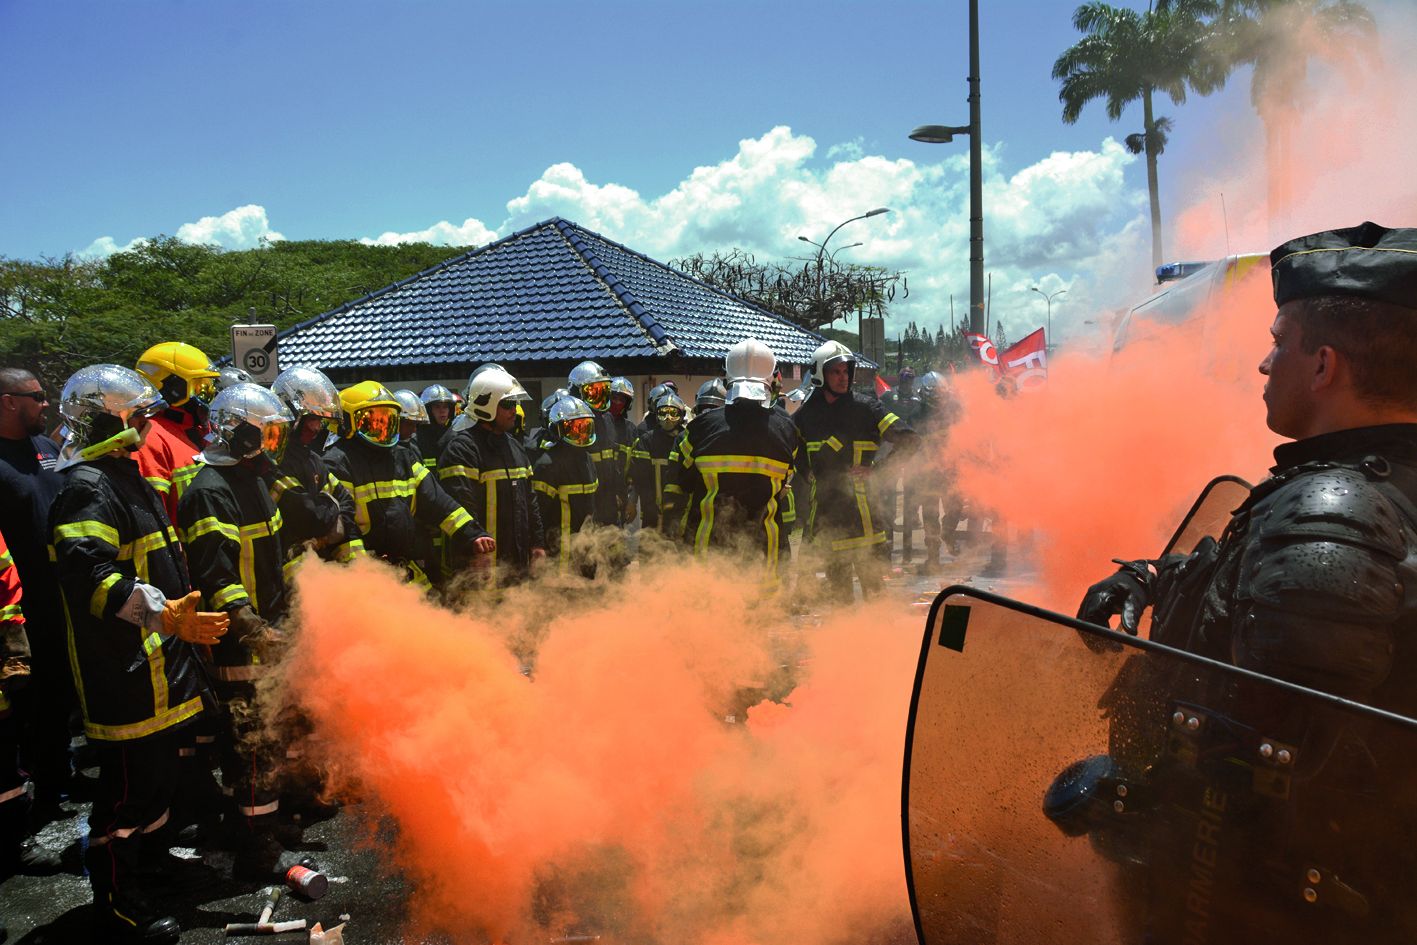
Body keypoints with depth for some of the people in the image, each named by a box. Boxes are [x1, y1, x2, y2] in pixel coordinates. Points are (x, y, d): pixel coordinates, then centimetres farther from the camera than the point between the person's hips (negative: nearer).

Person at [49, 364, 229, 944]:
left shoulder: (125, 476, 17)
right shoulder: (86, 489, -18)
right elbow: (91, 578, -30)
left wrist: (184, 612, 30)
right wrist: (165, 614, -37)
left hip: (156, 662, 10)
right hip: (122, 671, -10)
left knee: (158, 764, 22)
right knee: (127, 782, -1)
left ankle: (151, 853, 41)